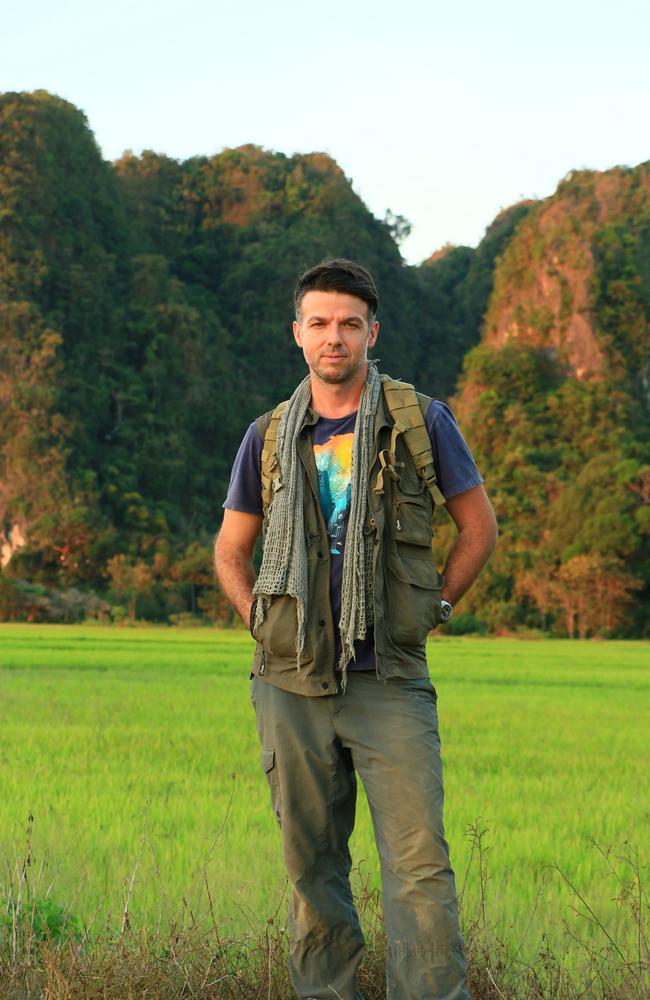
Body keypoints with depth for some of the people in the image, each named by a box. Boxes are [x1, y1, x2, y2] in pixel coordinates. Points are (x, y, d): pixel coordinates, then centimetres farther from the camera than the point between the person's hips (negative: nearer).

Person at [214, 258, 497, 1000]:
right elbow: (230, 552, 20)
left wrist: (432, 611, 4)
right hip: (293, 684, 3)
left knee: (418, 862, -11)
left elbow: (478, 526, 11)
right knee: (312, 865, 8)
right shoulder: (269, 437, 9)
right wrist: (263, 625, 6)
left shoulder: (422, 422, 2)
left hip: (390, 682, -2)